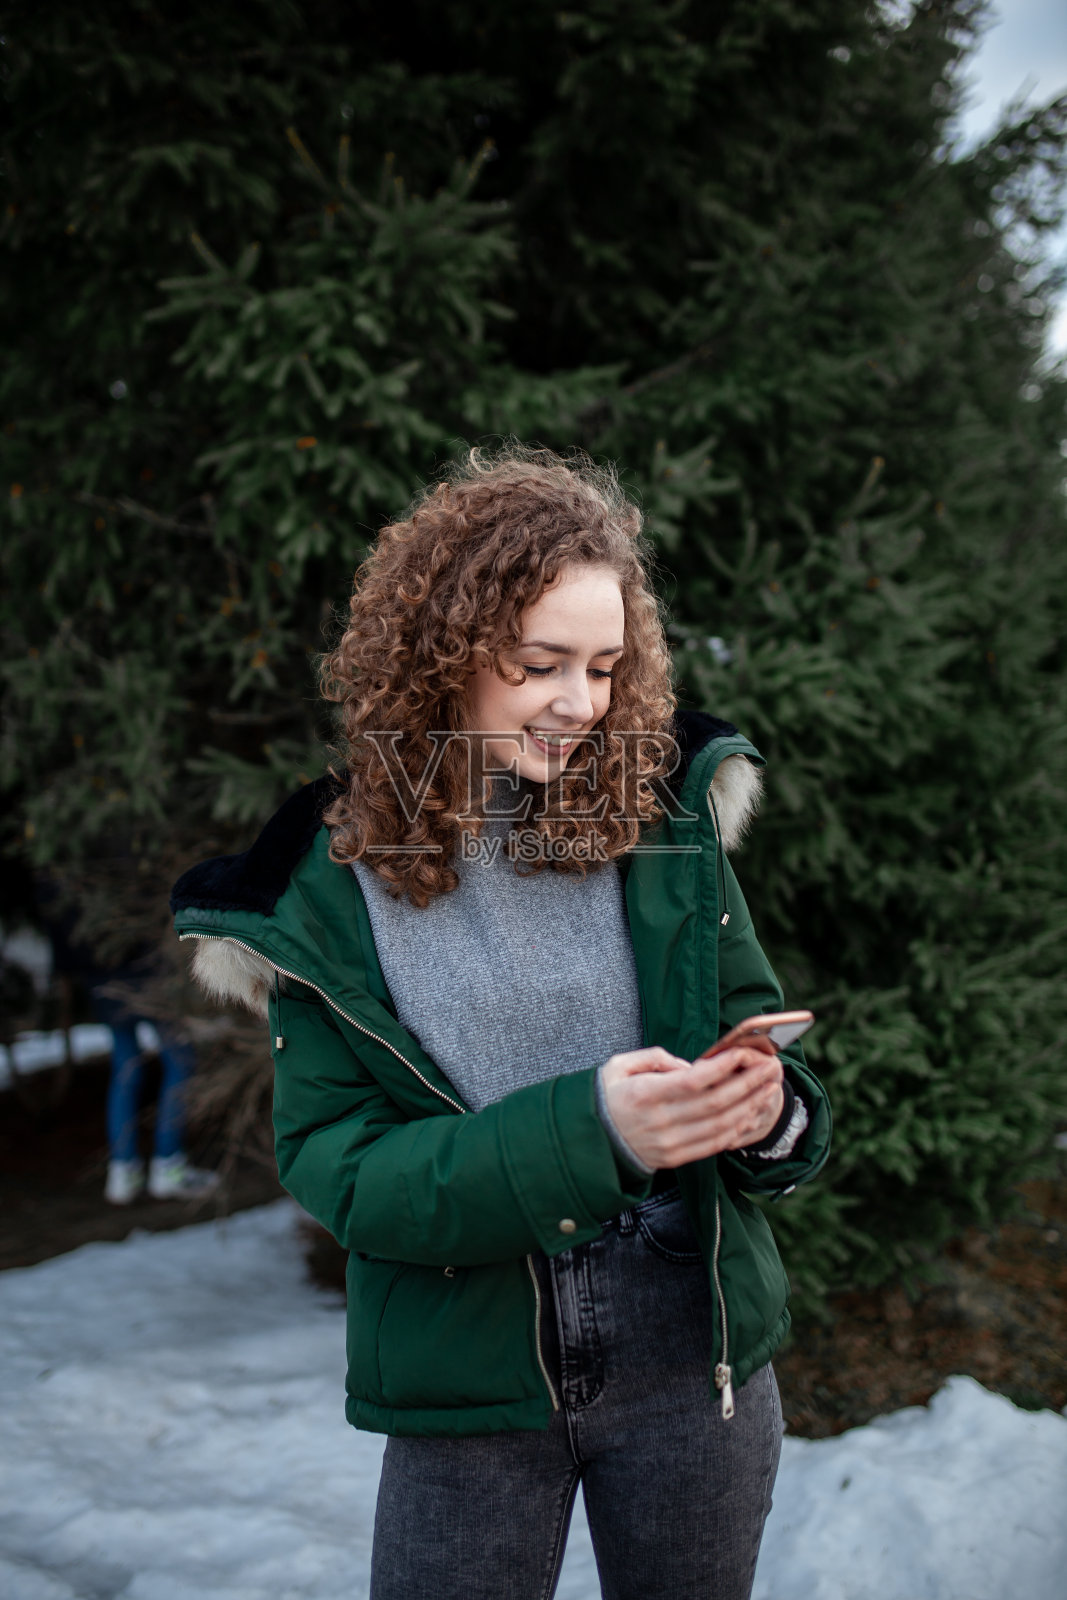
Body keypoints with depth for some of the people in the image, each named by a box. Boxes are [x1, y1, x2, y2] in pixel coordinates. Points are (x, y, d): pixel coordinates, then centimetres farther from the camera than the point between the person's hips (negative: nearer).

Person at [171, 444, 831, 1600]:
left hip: (691, 1362, 2)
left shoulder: (662, 820, -4)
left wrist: (767, 1107, -21)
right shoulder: (333, 881, -9)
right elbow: (332, 1164, -13)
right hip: (469, 1390, -2)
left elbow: (755, 1037, 4)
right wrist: (587, 1129, -27)